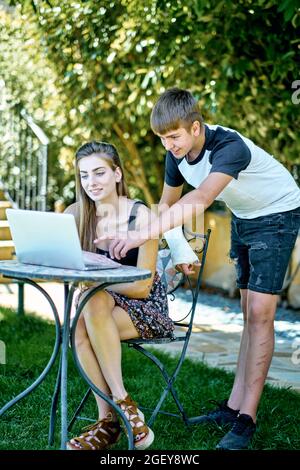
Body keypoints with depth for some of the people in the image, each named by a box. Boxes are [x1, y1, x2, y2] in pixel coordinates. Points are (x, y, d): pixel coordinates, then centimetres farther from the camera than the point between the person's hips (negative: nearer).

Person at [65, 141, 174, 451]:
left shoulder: (140, 216, -13)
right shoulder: (79, 213, 1)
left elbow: (142, 286, -15)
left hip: (147, 309, -4)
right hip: (105, 303, 4)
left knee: (94, 305, -33)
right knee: (79, 329, -30)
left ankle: (121, 401, -26)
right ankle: (109, 421, -24)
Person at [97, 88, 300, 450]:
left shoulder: (230, 147, -35)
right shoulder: (177, 154, -11)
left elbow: (200, 200, -51)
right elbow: (168, 203, 4)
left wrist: (143, 235, -60)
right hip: (242, 218, 8)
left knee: (260, 313, -14)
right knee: (249, 314, 9)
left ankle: (246, 419, -12)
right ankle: (235, 405, 11)